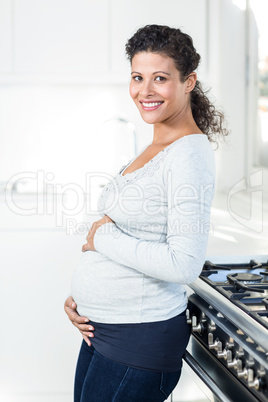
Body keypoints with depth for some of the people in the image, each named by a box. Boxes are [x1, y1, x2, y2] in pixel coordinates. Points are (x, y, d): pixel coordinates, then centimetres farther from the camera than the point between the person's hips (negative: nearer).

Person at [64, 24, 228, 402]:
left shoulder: (190, 154, -17)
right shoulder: (151, 151, 11)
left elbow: (184, 265, -25)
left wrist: (103, 237, -15)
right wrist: (81, 296, 6)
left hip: (141, 340, -8)